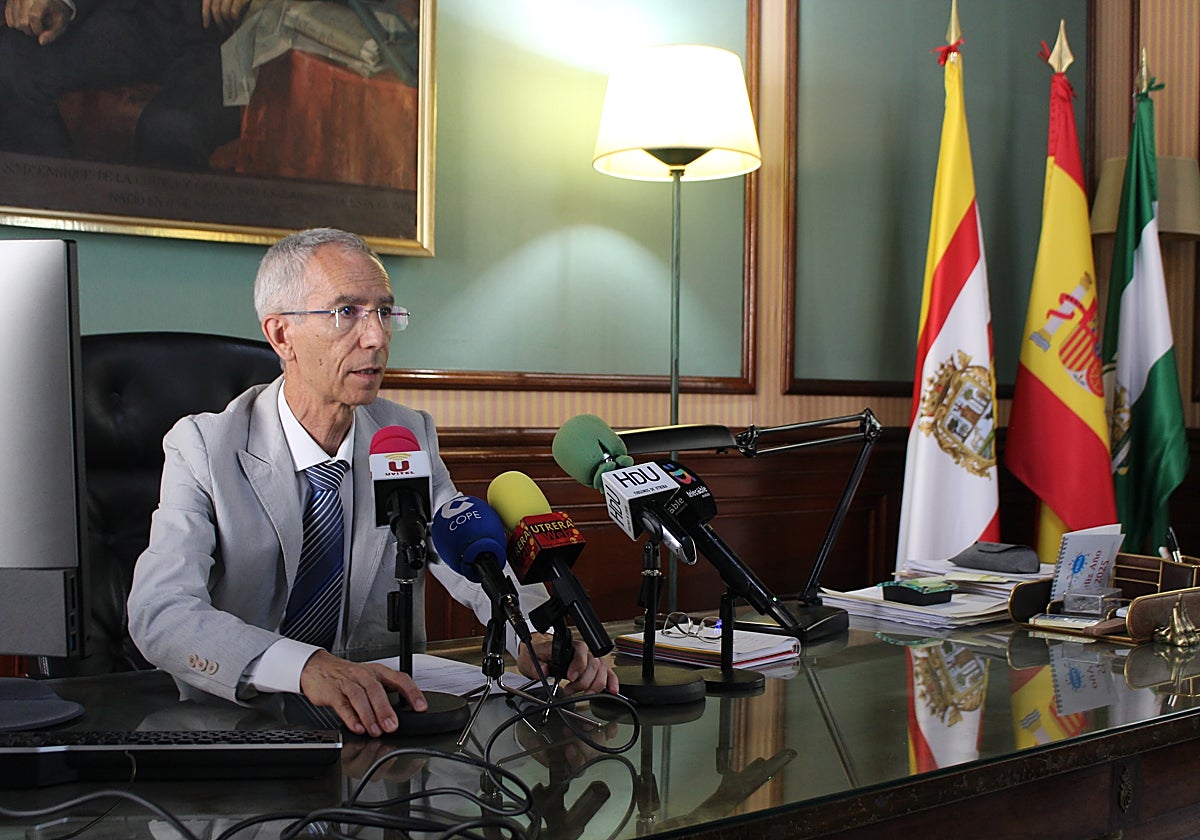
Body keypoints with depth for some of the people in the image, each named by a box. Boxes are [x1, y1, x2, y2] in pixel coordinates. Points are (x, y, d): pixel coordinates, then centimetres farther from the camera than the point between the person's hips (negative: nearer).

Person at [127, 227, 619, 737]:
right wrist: (305, 666, -41)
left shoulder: (410, 437, 4)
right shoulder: (203, 449, -9)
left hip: (388, 724, 3)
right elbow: (160, 613, -23)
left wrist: (538, 638, -26)